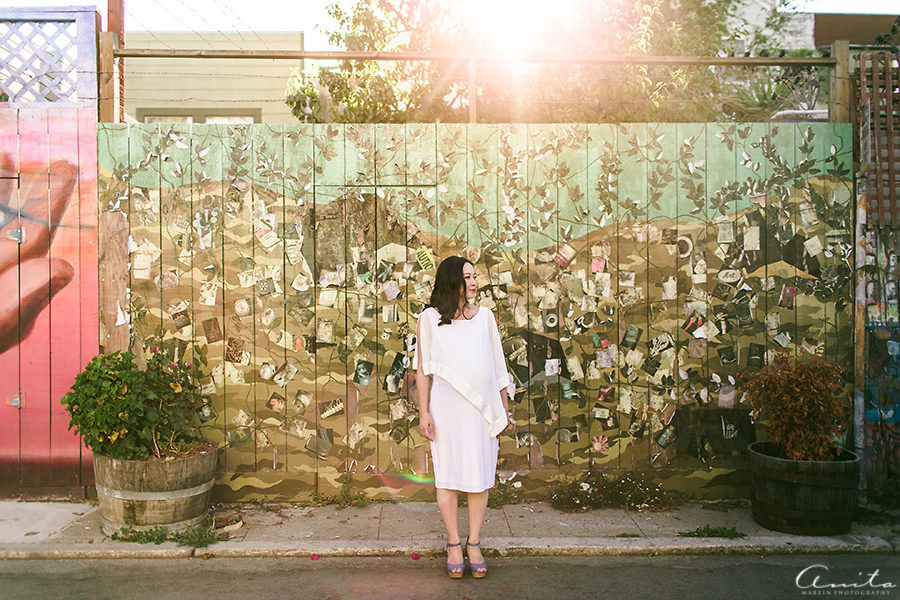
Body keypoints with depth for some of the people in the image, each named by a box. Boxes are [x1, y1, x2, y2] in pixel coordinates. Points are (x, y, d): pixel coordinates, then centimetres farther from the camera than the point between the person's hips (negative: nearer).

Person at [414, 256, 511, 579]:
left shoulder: (485, 316, 11)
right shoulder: (429, 319, 3)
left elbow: (497, 365, 14)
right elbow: (423, 370, 2)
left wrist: (503, 408, 13)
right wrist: (424, 412, -4)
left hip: (482, 406, 3)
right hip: (447, 406, -2)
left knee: (480, 477, 5)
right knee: (448, 475, 2)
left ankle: (474, 545, 17)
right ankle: (453, 545, 16)